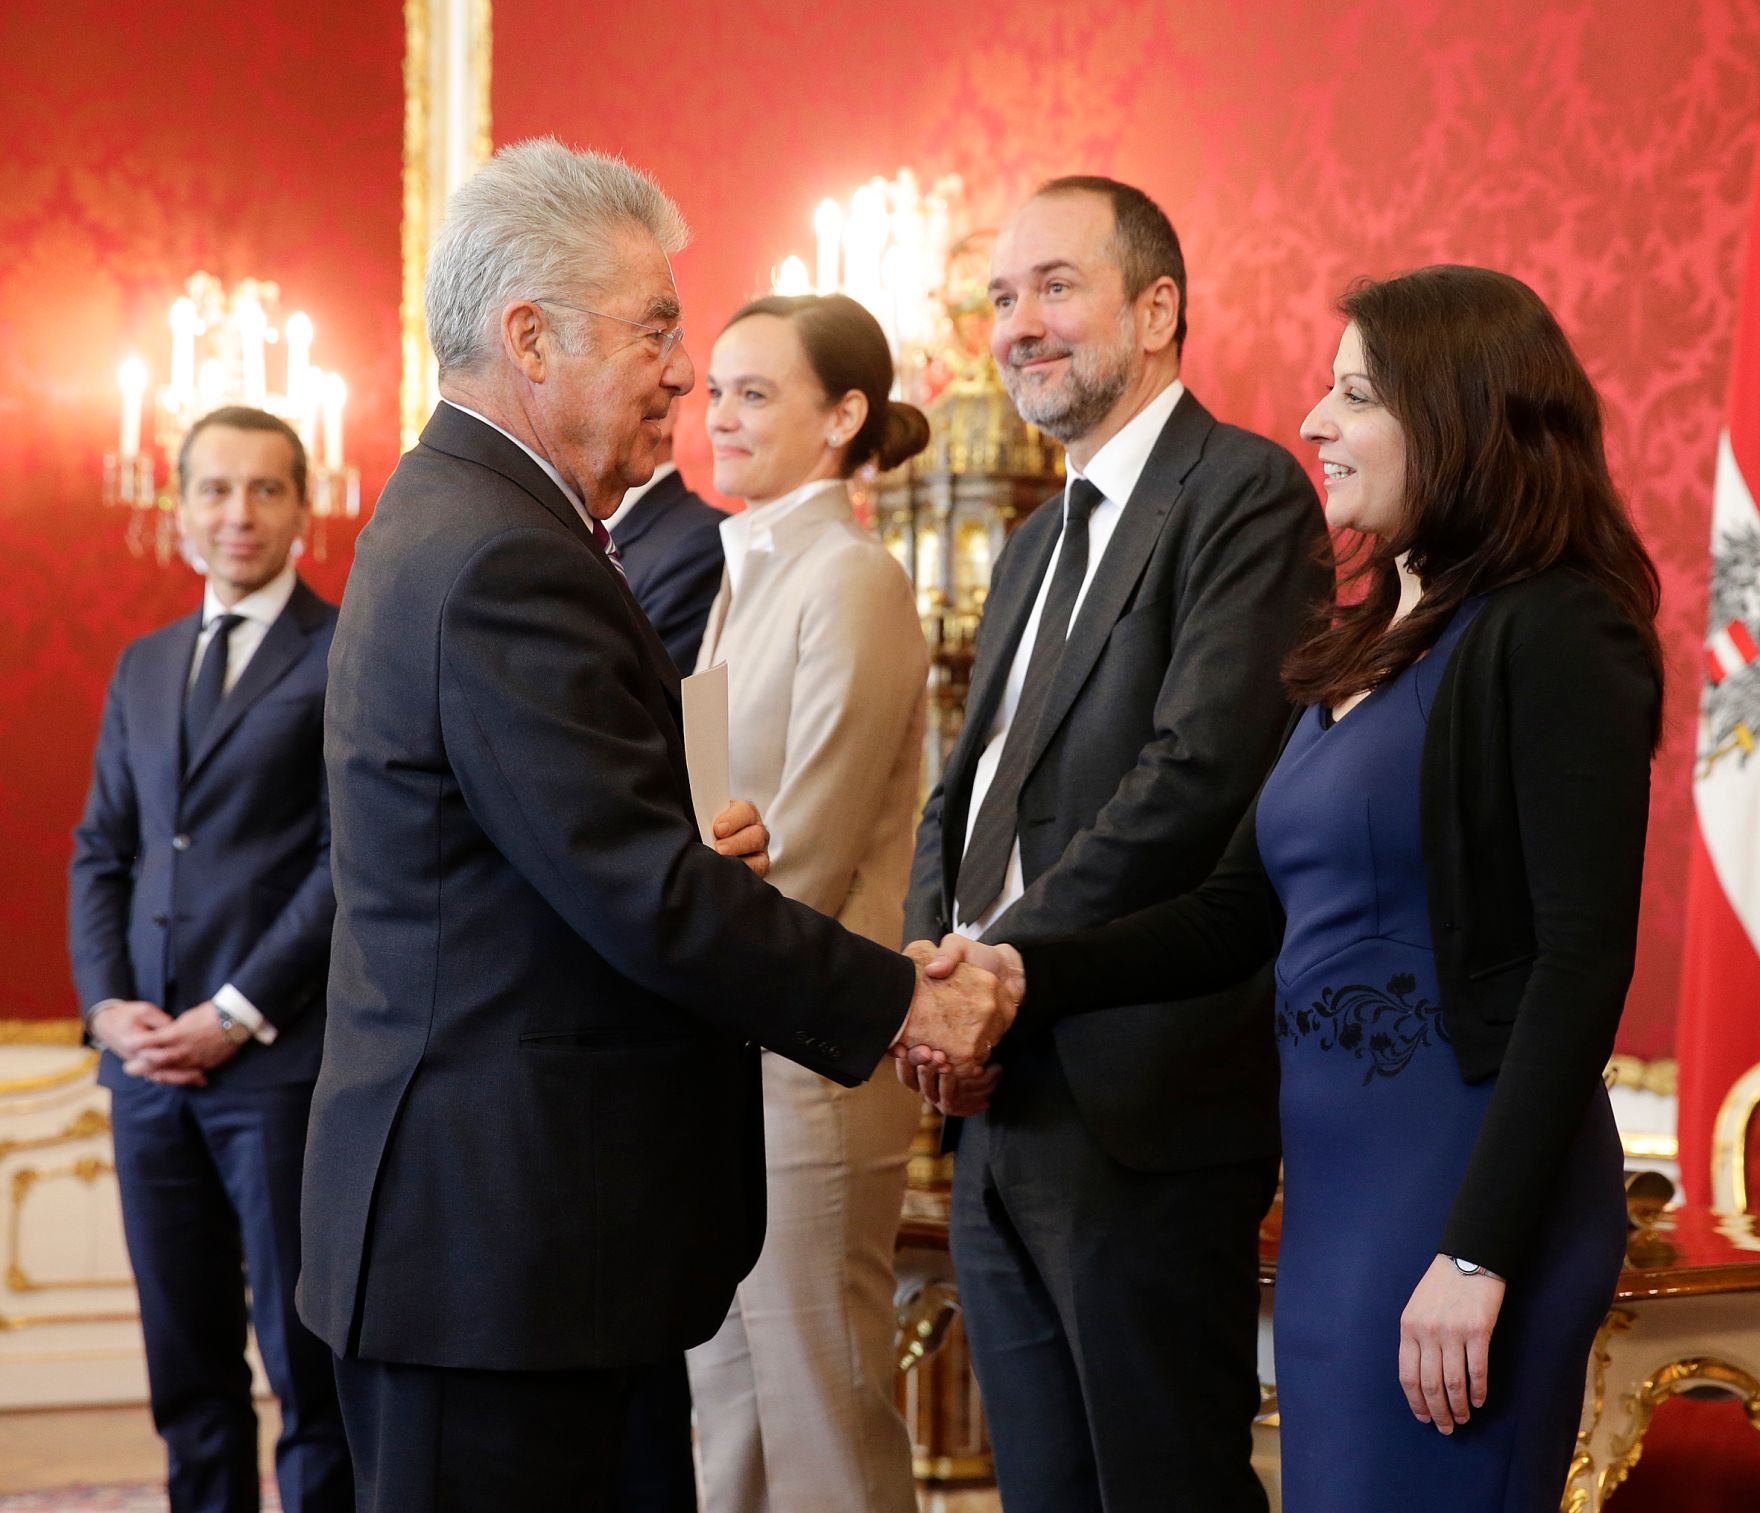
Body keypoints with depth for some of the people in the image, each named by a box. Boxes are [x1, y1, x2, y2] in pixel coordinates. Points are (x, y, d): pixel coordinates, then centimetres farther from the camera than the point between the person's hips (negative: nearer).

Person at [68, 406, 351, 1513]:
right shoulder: (144, 667, 17)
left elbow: (352, 862, -10)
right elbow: (101, 852, 17)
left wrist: (235, 1014, -13)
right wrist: (108, 1004, 1)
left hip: (282, 1055, -6)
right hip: (150, 1059, 6)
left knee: (309, 1363, 0)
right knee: (187, 1367, 10)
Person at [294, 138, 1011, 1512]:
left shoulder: (444, 519, 16)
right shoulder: (505, 563, -19)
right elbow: (645, 896, -21)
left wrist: (689, 865, 7)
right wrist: (895, 1005, -13)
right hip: (499, 1230, -11)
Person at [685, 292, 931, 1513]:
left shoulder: (851, 580, -12)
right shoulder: (747, 576, 14)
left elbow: (805, 858, -16)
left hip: (807, 1059, -9)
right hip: (722, 1059, 9)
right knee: (729, 1411, 14)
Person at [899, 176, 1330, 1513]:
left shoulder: (1245, 492, -9)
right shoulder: (1034, 549, 21)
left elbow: (1201, 774, -20)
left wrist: (1003, 964, -17)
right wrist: (933, 958, 1)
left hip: (1146, 1105, -9)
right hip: (1004, 1106, 9)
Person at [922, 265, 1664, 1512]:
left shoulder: (1555, 637, -11)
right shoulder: (1373, 641, 15)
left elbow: (1583, 962, -17)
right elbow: (1240, 914, 14)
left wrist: (1480, 1256, -21)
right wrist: (1023, 976, 0)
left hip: (1464, 1186, -8)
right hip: (1336, 1186, 8)